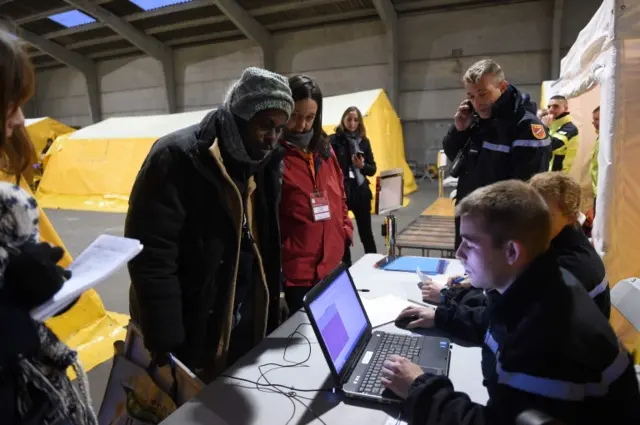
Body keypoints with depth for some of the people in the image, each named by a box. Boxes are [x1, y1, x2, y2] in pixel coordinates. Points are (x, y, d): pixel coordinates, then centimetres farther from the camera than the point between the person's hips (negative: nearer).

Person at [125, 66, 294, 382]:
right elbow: (151, 259, -22)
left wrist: (273, 303, 11)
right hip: (191, 333, -6)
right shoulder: (178, 158, -20)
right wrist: (167, 347, -20)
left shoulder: (265, 161, 3)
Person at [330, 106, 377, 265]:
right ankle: (346, 267, 24)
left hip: (361, 193, 3)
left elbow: (373, 169, 8)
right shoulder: (334, 140, -4)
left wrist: (362, 166, -13)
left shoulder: (364, 141, 7)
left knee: (366, 233, 11)